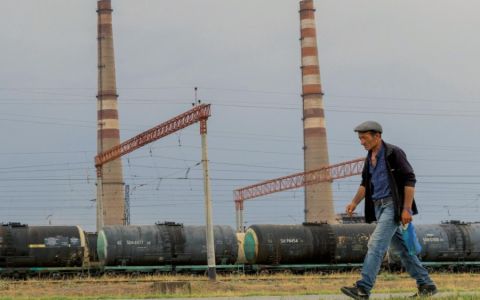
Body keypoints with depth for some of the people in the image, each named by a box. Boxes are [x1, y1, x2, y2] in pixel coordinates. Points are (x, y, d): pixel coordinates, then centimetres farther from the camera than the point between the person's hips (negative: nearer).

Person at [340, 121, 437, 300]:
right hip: (378, 206, 9)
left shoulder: (393, 153, -11)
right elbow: (365, 184, 22)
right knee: (399, 247, 11)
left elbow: (410, 180, -15)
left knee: (376, 243, -17)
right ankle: (426, 285, 19)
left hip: (393, 205, -9)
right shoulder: (370, 158, 14)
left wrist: (407, 209, -20)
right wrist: (354, 202, 6)